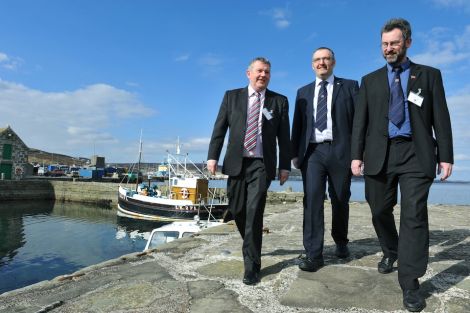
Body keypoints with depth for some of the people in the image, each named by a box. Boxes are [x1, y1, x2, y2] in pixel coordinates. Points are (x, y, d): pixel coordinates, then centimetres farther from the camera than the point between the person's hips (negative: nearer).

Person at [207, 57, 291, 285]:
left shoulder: (279, 101, 7)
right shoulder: (232, 96, 9)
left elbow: (284, 136, 6)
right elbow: (219, 128, 5)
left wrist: (285, 165, 1)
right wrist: (213, 156, -4)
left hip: (261, 165, -2)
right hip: (236, 162, 2)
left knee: (254, 213, -9)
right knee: (237, 210, 9)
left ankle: (252, 266, 3)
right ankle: (251, 246, 37)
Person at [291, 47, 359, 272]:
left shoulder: (349, 86, 9)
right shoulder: (303, 92, 16)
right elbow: (297, 124, 13)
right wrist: (295, 153, 6)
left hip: (339, 150, -1)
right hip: (312, 151, 1)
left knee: (340, 200, 10)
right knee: (312, 199, -9)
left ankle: (341, 242, 33)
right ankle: (313, 254, -5)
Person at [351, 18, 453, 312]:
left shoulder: (429, 75, 11)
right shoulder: (370, 80, 14)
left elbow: (441, 118, 5)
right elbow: (360, 120, 7)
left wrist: (446, 155, -2)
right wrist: (357, 154, -3)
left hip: (415, 154, -2)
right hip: (380, 153, 2)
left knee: (414, 216, -6)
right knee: (381, 211, 11)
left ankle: (410, 283, 2)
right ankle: (390, 252, 38)